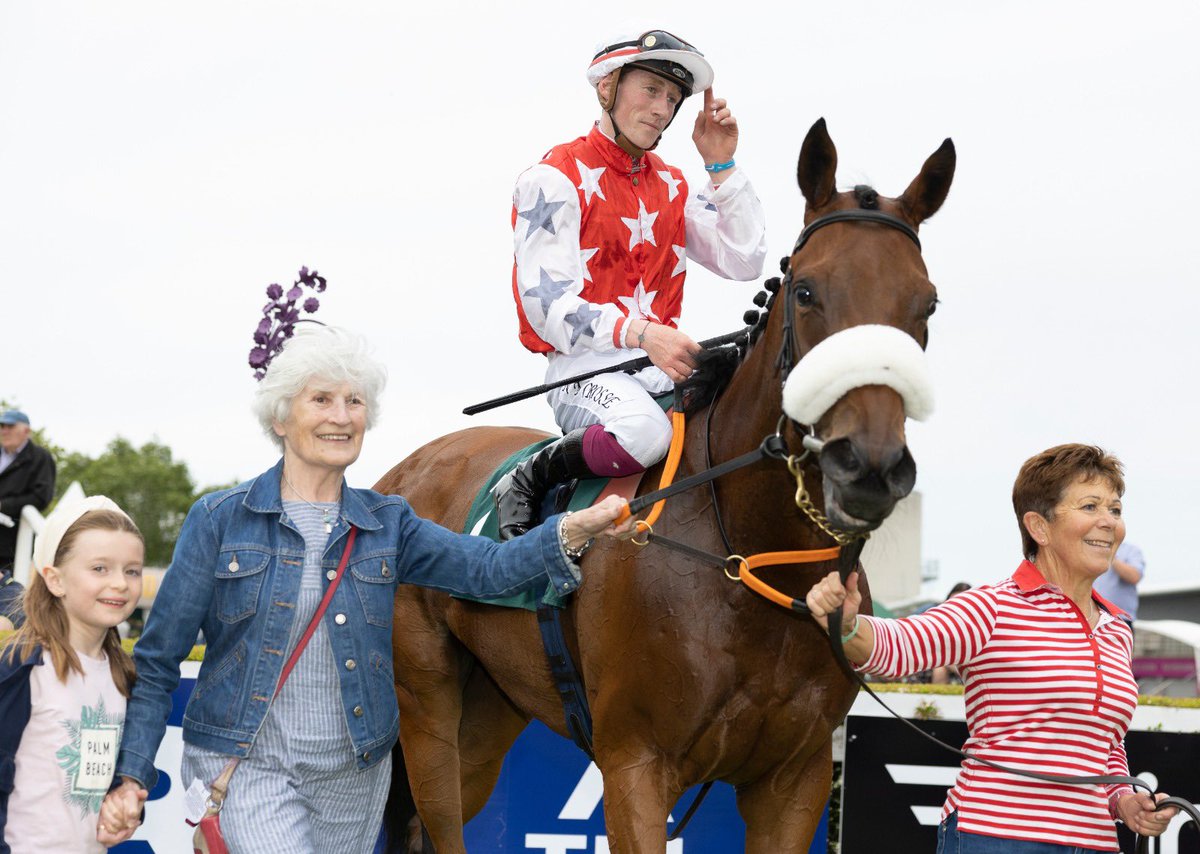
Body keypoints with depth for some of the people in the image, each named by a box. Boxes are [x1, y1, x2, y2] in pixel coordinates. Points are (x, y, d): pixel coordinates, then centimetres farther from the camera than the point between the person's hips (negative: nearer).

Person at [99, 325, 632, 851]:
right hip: (246, 766, -4)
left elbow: (488, 568, -10)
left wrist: (573, 531, -28)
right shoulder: (220, 520, -2)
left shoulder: (387, 523, 6)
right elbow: (157, 660, -1)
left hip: (353, 773, 4)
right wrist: (131, 777, -10)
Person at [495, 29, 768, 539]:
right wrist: (639, 333, -30)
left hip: (666, 362, 6)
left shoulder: (671, 186, 18)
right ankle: (525, 484, -14)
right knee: (643, 432, -39)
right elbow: (548, 305, -14)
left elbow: (743, 262, 10)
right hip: (585, 362, -6)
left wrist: (721, 166, 4)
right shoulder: (554, 179, -4)